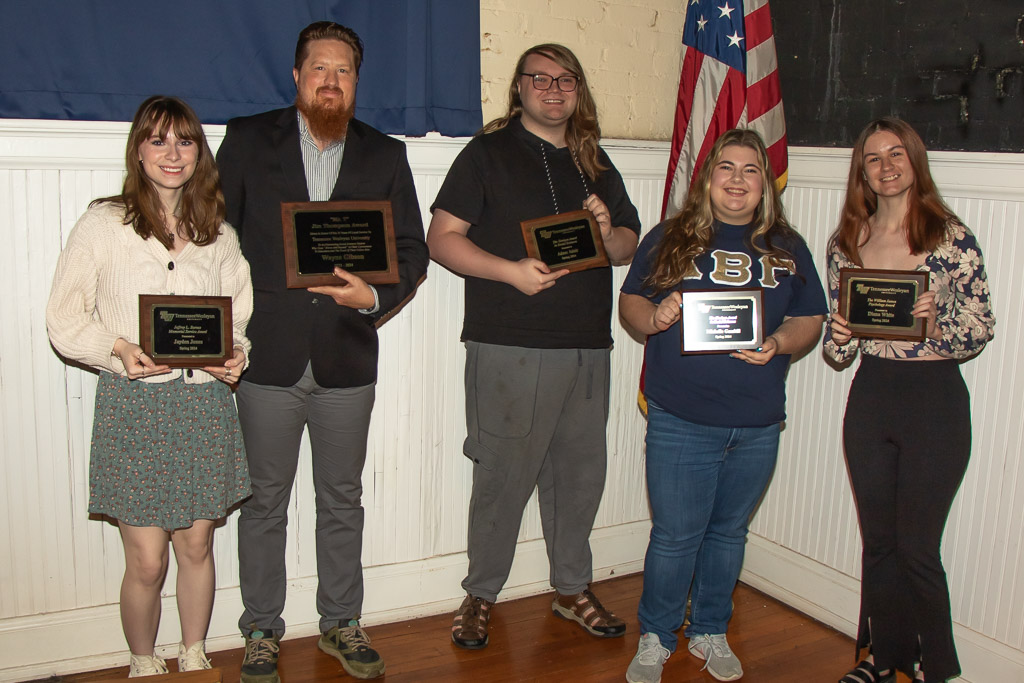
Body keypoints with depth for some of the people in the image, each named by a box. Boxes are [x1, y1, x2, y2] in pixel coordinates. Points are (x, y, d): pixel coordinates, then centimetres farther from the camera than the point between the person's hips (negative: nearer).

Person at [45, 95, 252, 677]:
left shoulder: (218, 232, 9)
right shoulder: (103, 225, -1)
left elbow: (241, 313, 15)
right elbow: (65, 319, -1)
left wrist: (237, 354, -5)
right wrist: (118, 349, -18)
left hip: (206, 404, 3)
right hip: (134, 406, -3)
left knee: (197, 546, 12)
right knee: (146, 561, 3)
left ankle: (195, 657, 33)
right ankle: (144, 664, 28)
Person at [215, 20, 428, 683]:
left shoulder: (385, 156, 8)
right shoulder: (247, 140, 4)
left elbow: (412, 249, 5)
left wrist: (375, 295, -15)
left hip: (347, 361, 2)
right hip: (267, 356, -1)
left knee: (342, 501, 13)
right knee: (265, 502, 9)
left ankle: (342, 623, 29)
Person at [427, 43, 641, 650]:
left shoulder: (595, 163, 17)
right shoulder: (488, 152, 2)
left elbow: (629, 247, 20)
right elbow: (443, 238, -5)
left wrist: (608, 231, -3)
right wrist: (511, 271, -18)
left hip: (588, 348, 5)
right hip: (509, 349, -5)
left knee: (581, 471, 12)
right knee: (504, 475, -1)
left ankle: (573, 588, 30)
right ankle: (481, 595, 18)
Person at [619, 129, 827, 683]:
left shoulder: (787, 248, 9)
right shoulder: (669, 238, 2)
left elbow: (810, 320, 9)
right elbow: (629, 302, 4)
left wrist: (778, 343, -12)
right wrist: (653, 317, -18)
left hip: (758, 424, 3)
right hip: (681, 421, -3)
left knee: (728, 532, 16)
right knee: (675, 536, 2)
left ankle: (710, 632, 35)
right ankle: (655, 638, 23)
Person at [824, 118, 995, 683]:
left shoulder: (951, 238, -7)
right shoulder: (846, 243, 5)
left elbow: (980, 332, -5)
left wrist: (933, 324, -24)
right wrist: (839, 340, -12)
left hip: (934, 400, -4)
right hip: (870, 398, 4)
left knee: (917, 547, 3)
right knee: (878, 541, 14)